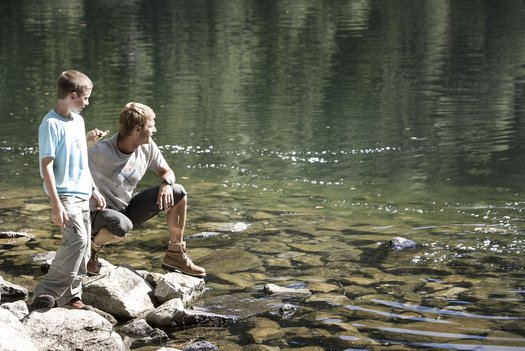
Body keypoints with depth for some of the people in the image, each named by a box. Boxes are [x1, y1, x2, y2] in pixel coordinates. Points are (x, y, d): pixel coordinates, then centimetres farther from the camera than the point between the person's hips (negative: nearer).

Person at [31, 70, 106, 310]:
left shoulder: (78, 121, 13)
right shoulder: (51, 124, -13)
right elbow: (47, 165, -17)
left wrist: (94, 191, 23)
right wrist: (56, 204, -22)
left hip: (82, 195, 9)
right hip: (64, 195, -9)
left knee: (83, 248, 7)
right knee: (77, 240, -21)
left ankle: (72, 297, 15)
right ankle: (45, 295, -15)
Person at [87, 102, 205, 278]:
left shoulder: (147, 147, -6)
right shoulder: (100, 151, -26)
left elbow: (166, 172, 7)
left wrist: (166, 184, -17)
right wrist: (85, 143, -48)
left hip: (128, 209, 7)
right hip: (100, 212, -7)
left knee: (178, 193, -4)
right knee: (122, 225, -42)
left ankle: (175, 255, 7)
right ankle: (92, 248, -7)